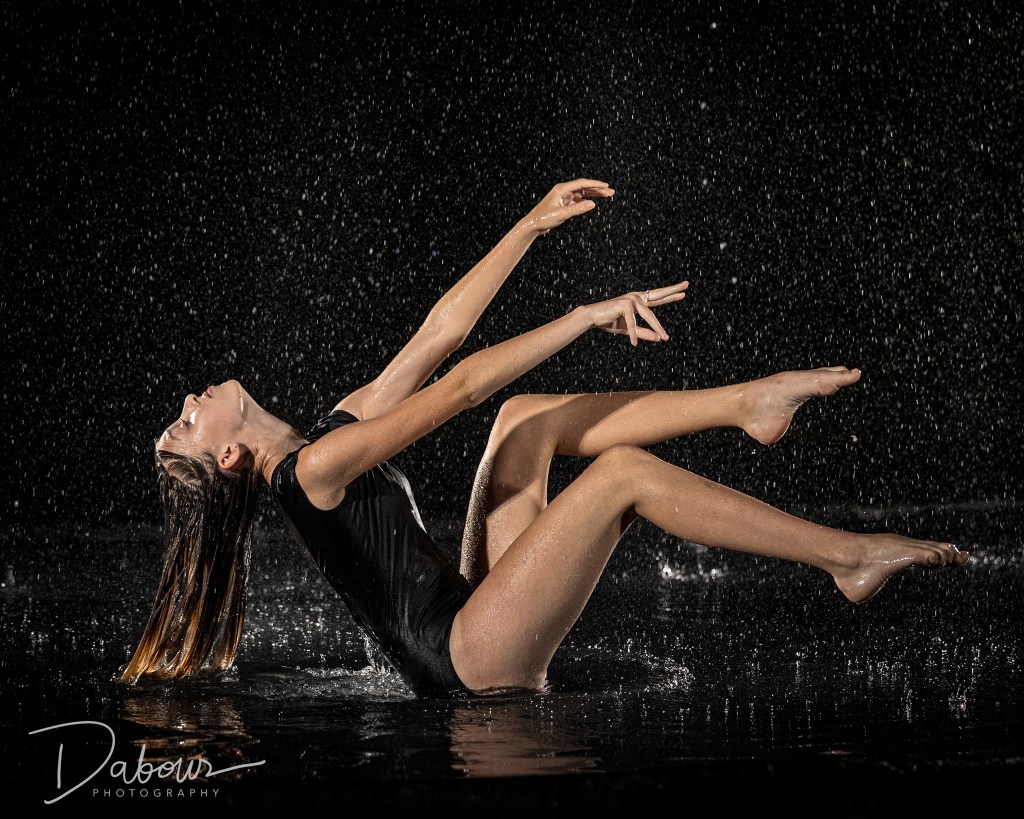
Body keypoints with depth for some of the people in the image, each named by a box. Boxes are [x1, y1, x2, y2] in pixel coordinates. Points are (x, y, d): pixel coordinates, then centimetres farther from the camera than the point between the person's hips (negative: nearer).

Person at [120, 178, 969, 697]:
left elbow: (437, 335, 12)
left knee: (526, 416, 11)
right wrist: (590, 315, -15)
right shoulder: (314, 465, -12)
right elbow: (462, 384, -18)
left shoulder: (340, 424, 15)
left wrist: (532, 226, 10)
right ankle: (850, 558, -14)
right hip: (464, 658, -10)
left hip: (475, 623, 10)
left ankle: (750, 401, 8)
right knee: (623, 468, -18)